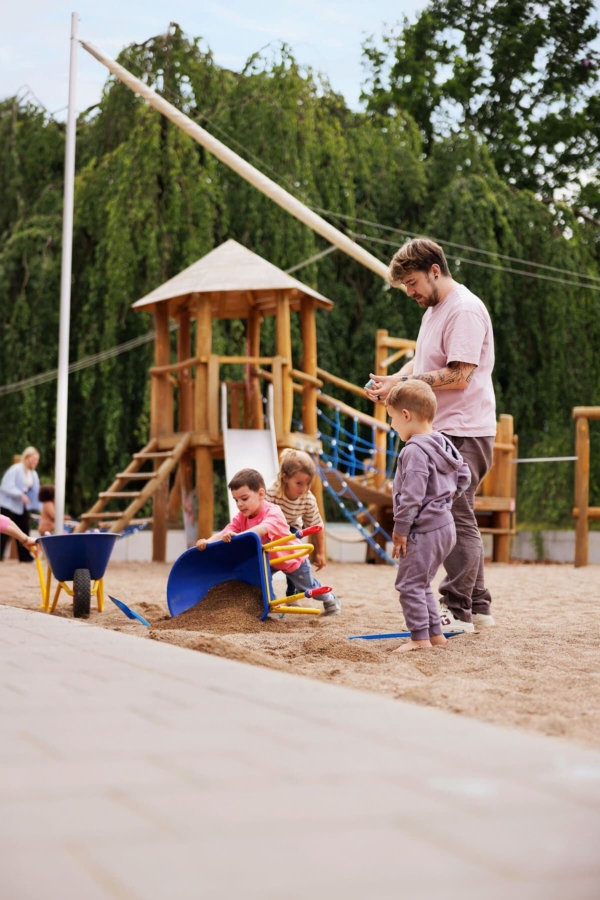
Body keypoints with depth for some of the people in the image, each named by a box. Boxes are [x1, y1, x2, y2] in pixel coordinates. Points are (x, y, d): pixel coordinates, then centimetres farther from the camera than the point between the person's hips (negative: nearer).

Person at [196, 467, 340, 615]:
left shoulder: (273, 512, -40)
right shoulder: (242, 517, -20)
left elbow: (262, 529, -60)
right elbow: (225, 533, -31)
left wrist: (236, 536, -74)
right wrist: (207, 542, -51)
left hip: (293, 559, -5)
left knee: (307, 587, 14)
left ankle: (329, 599, 42)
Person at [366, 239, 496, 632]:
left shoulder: (465, 310, -15)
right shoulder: (434, 310, 18)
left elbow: (458, 376, -22)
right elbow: (423, 363, 22)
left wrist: (403, 382, -19)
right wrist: (392, 381, 2)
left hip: (463, 433, -11)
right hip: (442, 433, 11)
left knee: (457, 520, -9)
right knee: (460, 522, 14)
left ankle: (458, 611, -5)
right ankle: (478, 606, 22)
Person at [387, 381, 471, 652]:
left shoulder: (415, 451, -19)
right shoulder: (443, 444, 11)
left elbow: (411, 496, -23)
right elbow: (463, 476, 21)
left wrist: (400, 529, -17)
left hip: (424, 530, -10)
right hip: (445, 526, 10)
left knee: (409, 584, -3)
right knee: (422, 584, 19)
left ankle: (420, 638, -3)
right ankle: (436, 634, 22)